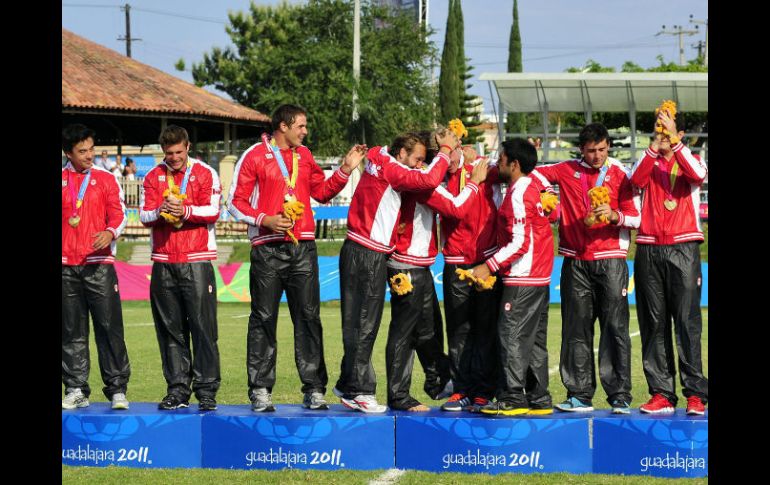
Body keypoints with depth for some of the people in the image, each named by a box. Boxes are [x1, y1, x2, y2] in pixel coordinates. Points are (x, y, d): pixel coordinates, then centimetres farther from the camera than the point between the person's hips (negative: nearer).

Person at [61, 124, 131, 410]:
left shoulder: (105, 179, 7)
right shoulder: (61, 180, 9)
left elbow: (119, 215, 2)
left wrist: (110, 232, -17)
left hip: (99, 262, -1)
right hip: (66, 265, 1)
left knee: (109, 326, -6)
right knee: (71, 330, 3)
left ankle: (117, 389, -4)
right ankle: (76, 390, 9)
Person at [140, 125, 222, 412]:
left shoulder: (205, 173, 5)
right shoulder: (153, 177, 14)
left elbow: (213, 210, -5)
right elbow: (144, 215, 6)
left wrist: (186, 210, -21)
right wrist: (159, 212, -16)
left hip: (196, 261, -3)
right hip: (163, 263, 3)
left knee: (203, 326, -7)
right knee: (170, 329, 2)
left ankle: (206, 390, -5)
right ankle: (177, 390, 6)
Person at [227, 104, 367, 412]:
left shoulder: (304, 156, 16)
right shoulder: (255, 156, 0)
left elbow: (322, 192, 21)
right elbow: (236, 202, -2)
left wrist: (346, 170, 11)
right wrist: (264, 219, -15)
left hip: (303, 247, 4)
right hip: (268, 248, -4)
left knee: (308, 317, 1)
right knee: (264, 319, -2)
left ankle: (314, 389, 3)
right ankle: (260, 390, 1)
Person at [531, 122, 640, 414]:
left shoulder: (620, 174, 2)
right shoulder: (567, 170, 8)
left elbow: (636, 217, 1)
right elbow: (534, 173, 16)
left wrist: (614, 215, -18)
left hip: (610, 261, -3)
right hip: (576, 262, 3)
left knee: (615, 328, -6)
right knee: (576, 329, 3)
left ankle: (620, 396, -6)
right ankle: (580, 395, 7)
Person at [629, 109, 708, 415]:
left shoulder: (690, 161, 12)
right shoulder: (648, 164, 15)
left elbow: (698, 175, -13)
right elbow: (635, 180, -8)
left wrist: (674, 140, -18)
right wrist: (654, 145, -16)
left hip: (683, 250, -2)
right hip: (649, 251, 2)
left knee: (688, 321, -7)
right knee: (653, 323, 0)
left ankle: (695, 393, -8)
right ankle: (661, 393, 2)